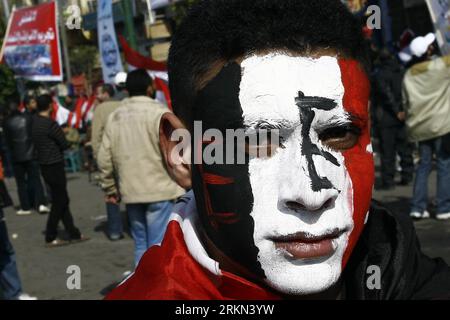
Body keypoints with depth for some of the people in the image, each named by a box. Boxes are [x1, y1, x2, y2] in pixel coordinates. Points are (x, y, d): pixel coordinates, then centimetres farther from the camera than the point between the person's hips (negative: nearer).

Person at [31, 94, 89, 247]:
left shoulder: (34, 122, 6)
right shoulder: (51, 124, -19)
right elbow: (64, 144, -13)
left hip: (44, 165, 8)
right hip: (54, 166, -8)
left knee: (62, 200, 13)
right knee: (59, 201, 1)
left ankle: (74, 234, 19)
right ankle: (50, 238, 7)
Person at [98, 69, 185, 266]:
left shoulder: (115, 117, 8)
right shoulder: (159, 113, -9)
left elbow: (104, 158, 8)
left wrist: (110, 188, 18)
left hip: (131, 191, 5)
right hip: (159, 190, -5)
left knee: (141, 245, 15)